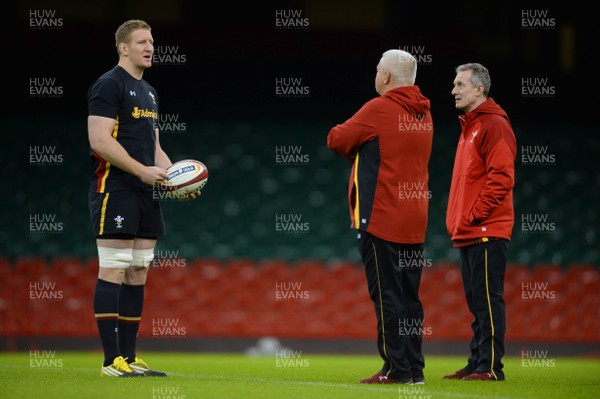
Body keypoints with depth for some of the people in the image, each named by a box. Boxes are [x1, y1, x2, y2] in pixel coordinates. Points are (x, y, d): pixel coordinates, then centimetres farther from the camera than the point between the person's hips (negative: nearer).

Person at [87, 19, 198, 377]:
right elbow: (100, 140, -17)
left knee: (138, 274, 7)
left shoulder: (148, 92, 20)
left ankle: (130, 358, 10)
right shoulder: (109, 85, -8)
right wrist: (143, 171, -19)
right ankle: (112, 360, -10)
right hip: (114, 190, -9)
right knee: (113, 272, -9)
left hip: (145, 194, 9)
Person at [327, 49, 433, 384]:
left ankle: (397, 370, -6)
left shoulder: (379, 109, -11)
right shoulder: (424, 114, 11)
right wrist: (363, 149, 7)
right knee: (409, 297, 11)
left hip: (380, 217, -7)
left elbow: (337, 140, -5)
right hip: (414, 221, 7)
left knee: (387, 296, -4)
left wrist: (355, 149, 14)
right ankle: (415, 368, 11)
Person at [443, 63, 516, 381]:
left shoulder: (494, 126, -10)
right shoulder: (468, 127, 20)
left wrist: (475, 214, -18)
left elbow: (501, 177, -18)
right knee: (476, 300, 11)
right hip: (466, 233, 10)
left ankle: (490, 366, -9)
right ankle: (477, 363, 15)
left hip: (487, 231, -10)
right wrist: (457, 218, 16)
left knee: (487, 298, -9)